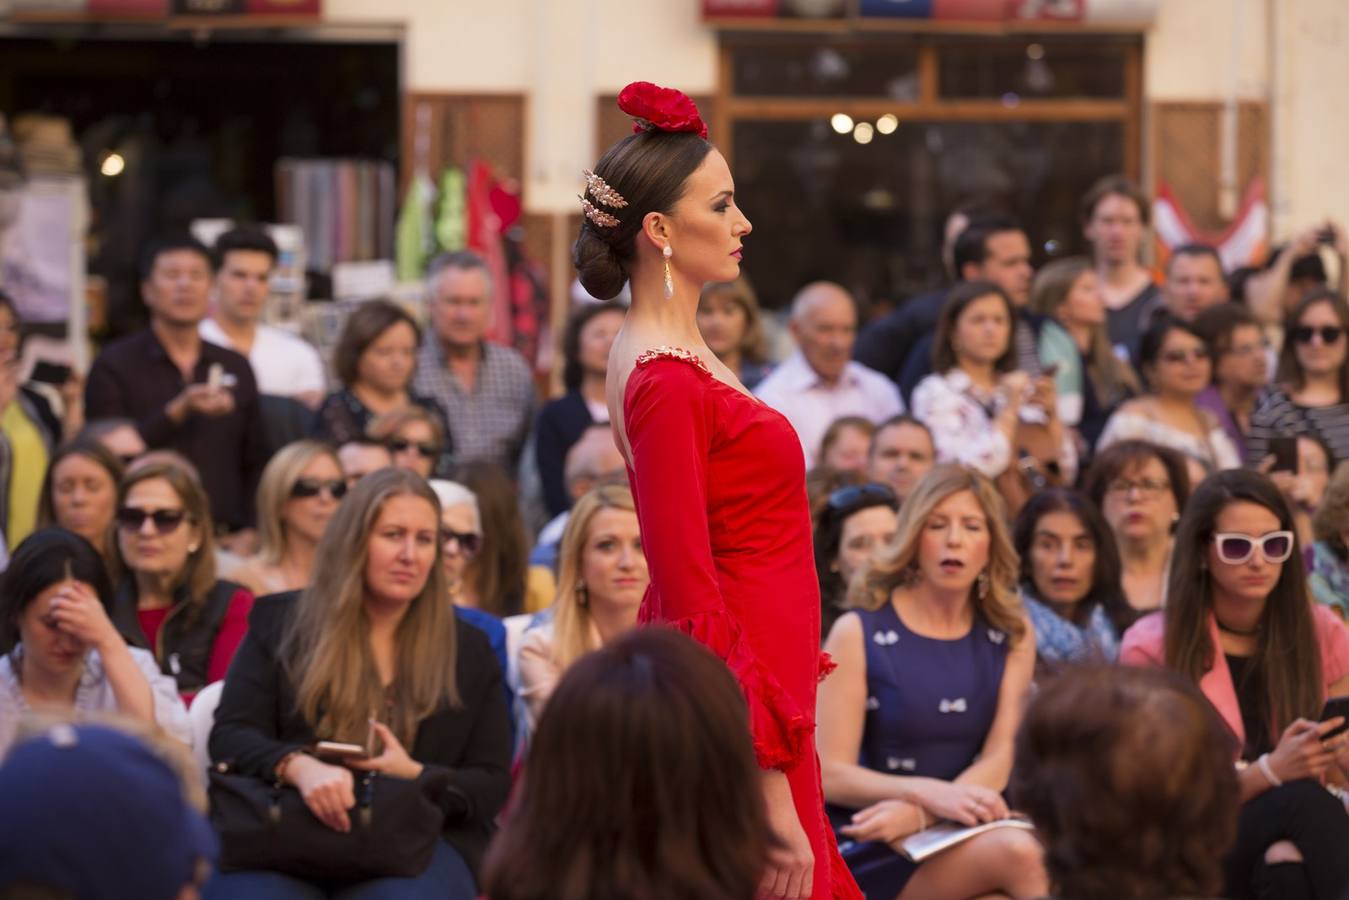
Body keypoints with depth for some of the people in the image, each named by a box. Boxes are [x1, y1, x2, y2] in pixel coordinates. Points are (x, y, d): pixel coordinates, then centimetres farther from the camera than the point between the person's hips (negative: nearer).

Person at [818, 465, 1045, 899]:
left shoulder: (1012, 635, 10)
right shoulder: (859, 633, -1)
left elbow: (1000, 758, 0)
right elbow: (831, 775, -6)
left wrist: (919, 814, -19)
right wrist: (929, 794, -23)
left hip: (968, 830, 4)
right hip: (873, 850, -3)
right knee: (1018, 852, -32)